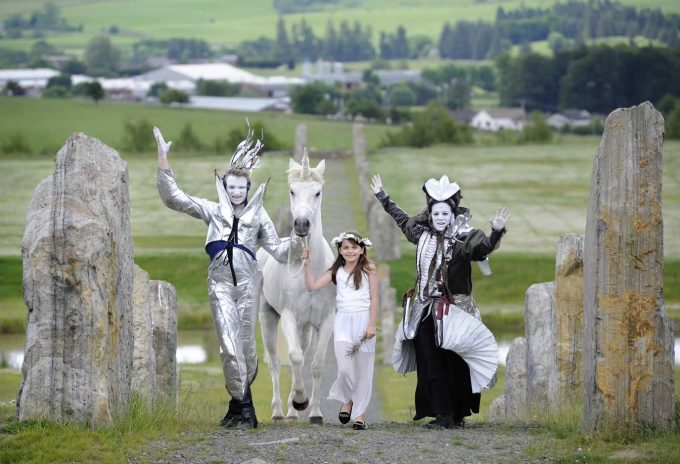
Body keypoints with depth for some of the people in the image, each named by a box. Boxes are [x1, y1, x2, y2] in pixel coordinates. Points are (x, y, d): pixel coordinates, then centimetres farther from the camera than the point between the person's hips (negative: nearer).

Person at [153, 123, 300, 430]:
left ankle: (238, 402, 20)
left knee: (246, 344, 3)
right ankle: (244, 408, -8)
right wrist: (163, 160, 1)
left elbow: (278, 251, 15)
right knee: (230, 346, -12)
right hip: (220, 282, -1)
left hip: (248, 282, 1)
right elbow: (173, 198, 8)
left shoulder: (258, 215, 15)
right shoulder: (213, 211, 14)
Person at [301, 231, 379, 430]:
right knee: (345, 367, -12)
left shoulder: (368, 270, -2)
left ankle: (360, 413, 14)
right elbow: (312, 286, 5)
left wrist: (371, 325, -8)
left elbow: (374, 298, -3)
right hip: (343, 321, 2)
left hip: (363, 320, -2)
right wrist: (307, 265, -4)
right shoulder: (336, 271, 7)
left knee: (363, 368, 4)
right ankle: (347, 399, 18)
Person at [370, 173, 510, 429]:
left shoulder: (464, 239, -7)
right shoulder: (423, 235, 10)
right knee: (429, 363, 1)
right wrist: (382, 197, 34)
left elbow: (484, 246, -25)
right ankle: (443, 413, 5)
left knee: (455, 364, -2)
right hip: (427, 311, 5)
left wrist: (496, 232, -45)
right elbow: (402, 219, 26)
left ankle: (457, 413, 7)